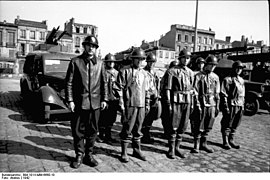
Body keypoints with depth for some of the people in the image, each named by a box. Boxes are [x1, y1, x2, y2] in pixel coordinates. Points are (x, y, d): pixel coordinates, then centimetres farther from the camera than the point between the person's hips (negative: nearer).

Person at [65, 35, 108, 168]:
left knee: (92, 131, 11)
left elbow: (104, 83, 11)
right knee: (78, 131, 7)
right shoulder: (75, 62, 0)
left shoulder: (100, 63, 8)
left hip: (95, 103, 2)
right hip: (79, 102, -2)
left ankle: (89, 155, 27)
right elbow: (69, 82, -1)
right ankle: (79, 155, 24)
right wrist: (70, 100, -7)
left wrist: (104, 99, 6)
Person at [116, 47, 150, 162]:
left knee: (138, 129, 13)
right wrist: (121, 105, -11)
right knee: (127, 129, 1)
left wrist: (147, 104, 12)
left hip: (141, 106, 5)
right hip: (130, 105, -5)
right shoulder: (124, 72, -2)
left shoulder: (144, 74, 14)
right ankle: (124, 152, 14)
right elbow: (120, 89, -6)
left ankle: (137, 150, 26)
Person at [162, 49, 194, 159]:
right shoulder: (171, 71, -5)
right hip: (175, 101, -5)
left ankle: (177, 148, 23)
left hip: (187, 102, 6)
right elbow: (167, 89, -8)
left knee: (183, 127, 9)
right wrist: (168, 103, -13)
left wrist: (191, 102, 12)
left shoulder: (190, 72, 13)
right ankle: (171, 150, 12)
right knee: (173, 127, -1)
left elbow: (191, 88, 16)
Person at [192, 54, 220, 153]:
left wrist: (217, 106, 10)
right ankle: (196, 146, 11)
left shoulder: (216, 77, 11)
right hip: (201, 104, -5)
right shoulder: (199, 76, -4)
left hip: (212, 104, 5)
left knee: (208, 126, 10)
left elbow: (217, 93, 14)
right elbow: (195, 92, -8)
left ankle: (203, 144, 25)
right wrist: (197, 105, -14)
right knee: (199, 126, 0)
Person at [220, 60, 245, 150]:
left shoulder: (241, 80, 17)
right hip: (231, 105, -7)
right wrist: (226, 106, -16)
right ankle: (225, 142, 9)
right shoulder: (227, 79, -6)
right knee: (227, 125, 0)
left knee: (235, 125, 12)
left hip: (239, 106, 7)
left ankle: (231, 140, 24)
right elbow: (223, 94, -11)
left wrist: (242, 105, 16)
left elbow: (242, 94, 22)